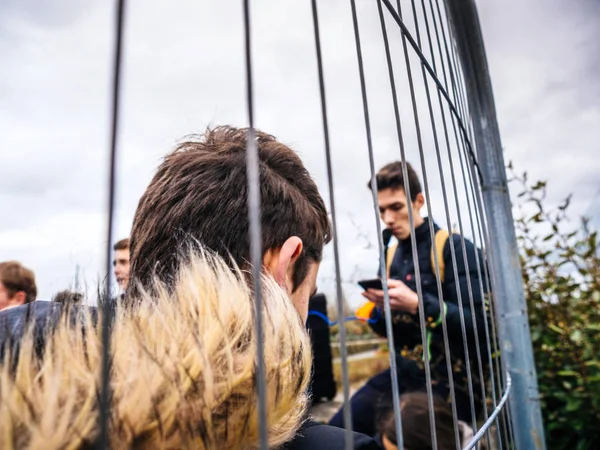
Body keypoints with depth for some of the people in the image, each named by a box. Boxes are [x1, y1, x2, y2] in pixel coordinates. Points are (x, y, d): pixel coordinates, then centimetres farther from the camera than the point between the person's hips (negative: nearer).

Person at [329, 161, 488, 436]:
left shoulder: (455, 249, -11)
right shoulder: (391, 255, 8)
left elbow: (477, 323, -17)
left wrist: (417, 304, -29)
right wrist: (380, 309, -9)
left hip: (450, 379, -5)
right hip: (403, 373, 6)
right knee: (338, 430, -4)